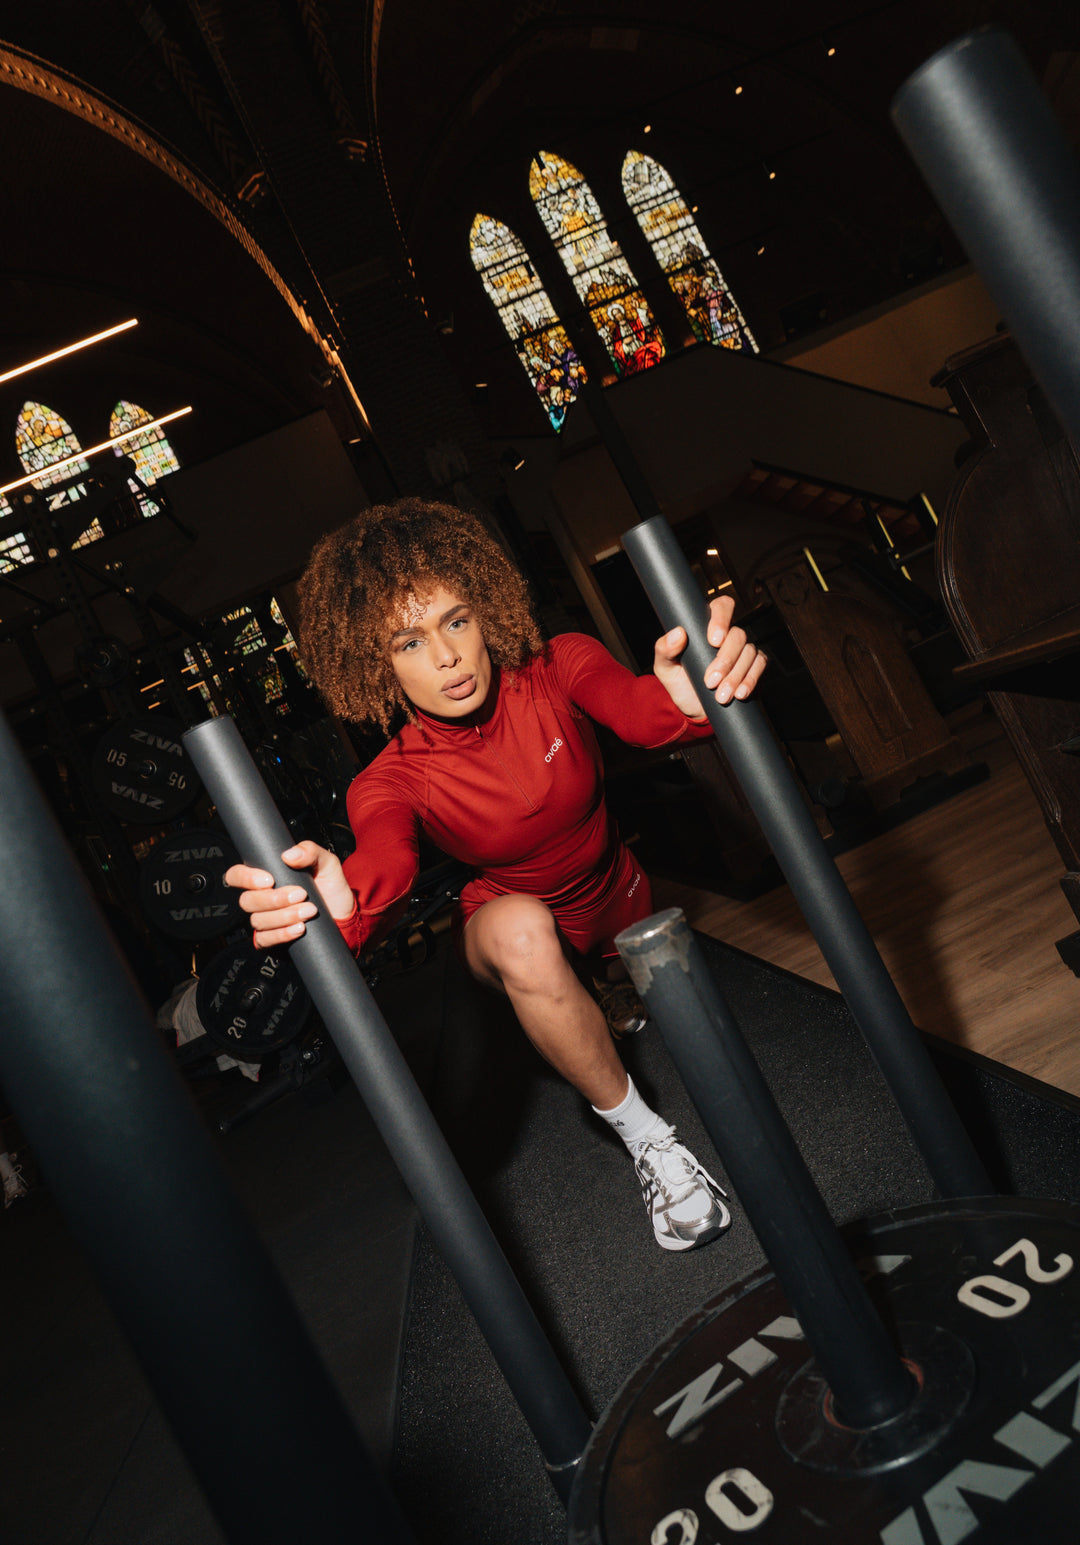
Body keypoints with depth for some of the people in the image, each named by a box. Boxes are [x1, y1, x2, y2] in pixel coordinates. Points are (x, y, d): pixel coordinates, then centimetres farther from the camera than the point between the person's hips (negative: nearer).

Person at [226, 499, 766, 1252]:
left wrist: (692, 697, -71)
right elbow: (387, 862, -50)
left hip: (618, 906, 3)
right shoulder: (395, 780, -28)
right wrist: (341, 902, -75)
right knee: (522, 929, -38)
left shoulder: (557, 668, -25)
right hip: (515, 934, -3)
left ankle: (604, 993, 65)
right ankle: (645, 1138, -19)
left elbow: (640, 709, -46)